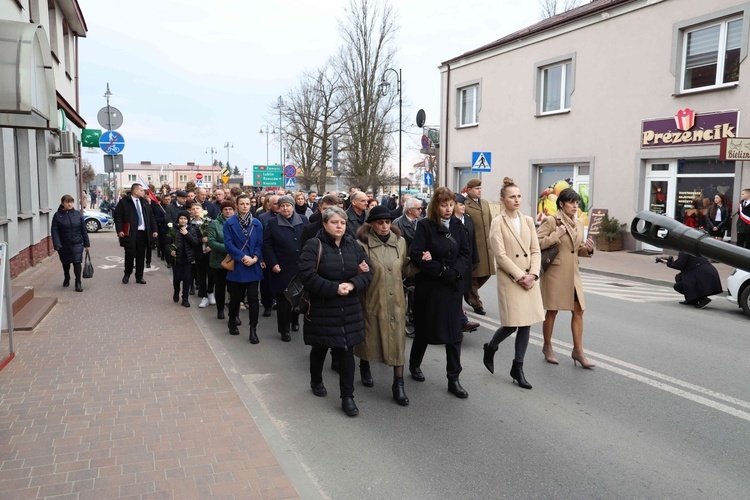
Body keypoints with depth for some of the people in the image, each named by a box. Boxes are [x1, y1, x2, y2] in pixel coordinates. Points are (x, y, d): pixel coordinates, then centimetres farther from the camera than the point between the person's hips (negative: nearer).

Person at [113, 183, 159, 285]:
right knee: (130, 255, 0)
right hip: (130, 233, -4)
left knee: (141, 256, 6)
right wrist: (119, 230, -14)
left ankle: (139, 277, 15)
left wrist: (154, 230, 8)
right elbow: (117, 216, -5)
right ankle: (127, 274, 20)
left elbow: (151, 217, 16)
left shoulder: (144, 202, 14)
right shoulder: (124, 202, -2)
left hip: (143, 233, 5)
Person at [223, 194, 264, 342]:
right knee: (235, 297, 12)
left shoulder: (257, 223, 4)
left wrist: (255, 258, -13)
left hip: (253, 266, 1)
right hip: (236, 266, -1)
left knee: (253, 298, -3)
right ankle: (232, 322, 35)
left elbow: (260, 243, 3)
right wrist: (243, 257, -16)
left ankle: (253, 329, 1)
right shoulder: (229, 223, -2)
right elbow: (228, 243, -9)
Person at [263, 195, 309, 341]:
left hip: (301, 267, 2)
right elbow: (267, 245, -2)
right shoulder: (272, 223, 0)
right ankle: (284, 329, 9)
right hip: (282, 268, -2)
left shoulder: (303, 220, 5)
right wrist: (273, 263, -10)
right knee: (283, 299, 0)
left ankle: (295, 321, 34)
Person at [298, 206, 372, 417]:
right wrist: (334, 288, -23)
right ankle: (316, 382, 43)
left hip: (349, 309, 3)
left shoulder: (353, 245, 4)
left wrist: (352, 284, -16)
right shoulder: (314, 245, -10)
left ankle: (347, 397, 9)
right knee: (320, 348, 17)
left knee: (346, 352, 1)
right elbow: (307, 276, -20)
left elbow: (367, 272, 3)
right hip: (321, 308, -2)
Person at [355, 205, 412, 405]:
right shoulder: (363, 244, -10)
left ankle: (398, 385, 9)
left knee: (398, 341, 1)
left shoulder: (400, 242, 3)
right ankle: (365, 368, 43)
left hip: (396, 301, 3)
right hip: (372, 300, -2)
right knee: (369, 338, 14)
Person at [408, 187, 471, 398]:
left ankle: (454, 379, 10)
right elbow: (416, 255, -15)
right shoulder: (425, 226, -7)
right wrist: (442, 271, -17)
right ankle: (414, 364, 36)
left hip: (453, 286, 3)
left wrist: (454, 271, -14)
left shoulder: (457, 226, 5)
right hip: (429, 286, -3)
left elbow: (465, 253, 3)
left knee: (454, 333, 1)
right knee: (424, 328, 12)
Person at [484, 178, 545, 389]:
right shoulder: (497, 222, -6)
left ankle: (517, 368, 17)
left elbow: (536, 251, 7)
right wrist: (519, 276, -14)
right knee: (512, 324, -6)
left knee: (526, 324, 5)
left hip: (529, 279, 5)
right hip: (509, 279, -5)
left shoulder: (528, 221, 9)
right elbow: (500, 255, -12)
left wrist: (532, 274, -7)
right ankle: (490, 348, 25)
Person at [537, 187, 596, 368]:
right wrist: (557, 235, -19)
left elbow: (579, 249, 19)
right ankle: (547, 347, 22)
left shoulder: (578, 223, 11)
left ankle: (578, 350, 12)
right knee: (552, 311, 5)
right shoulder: (551, 221, -9)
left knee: (578, 311, 3)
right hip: (555, 272, -6)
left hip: (573, 273, 6)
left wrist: (588, 249, -2)